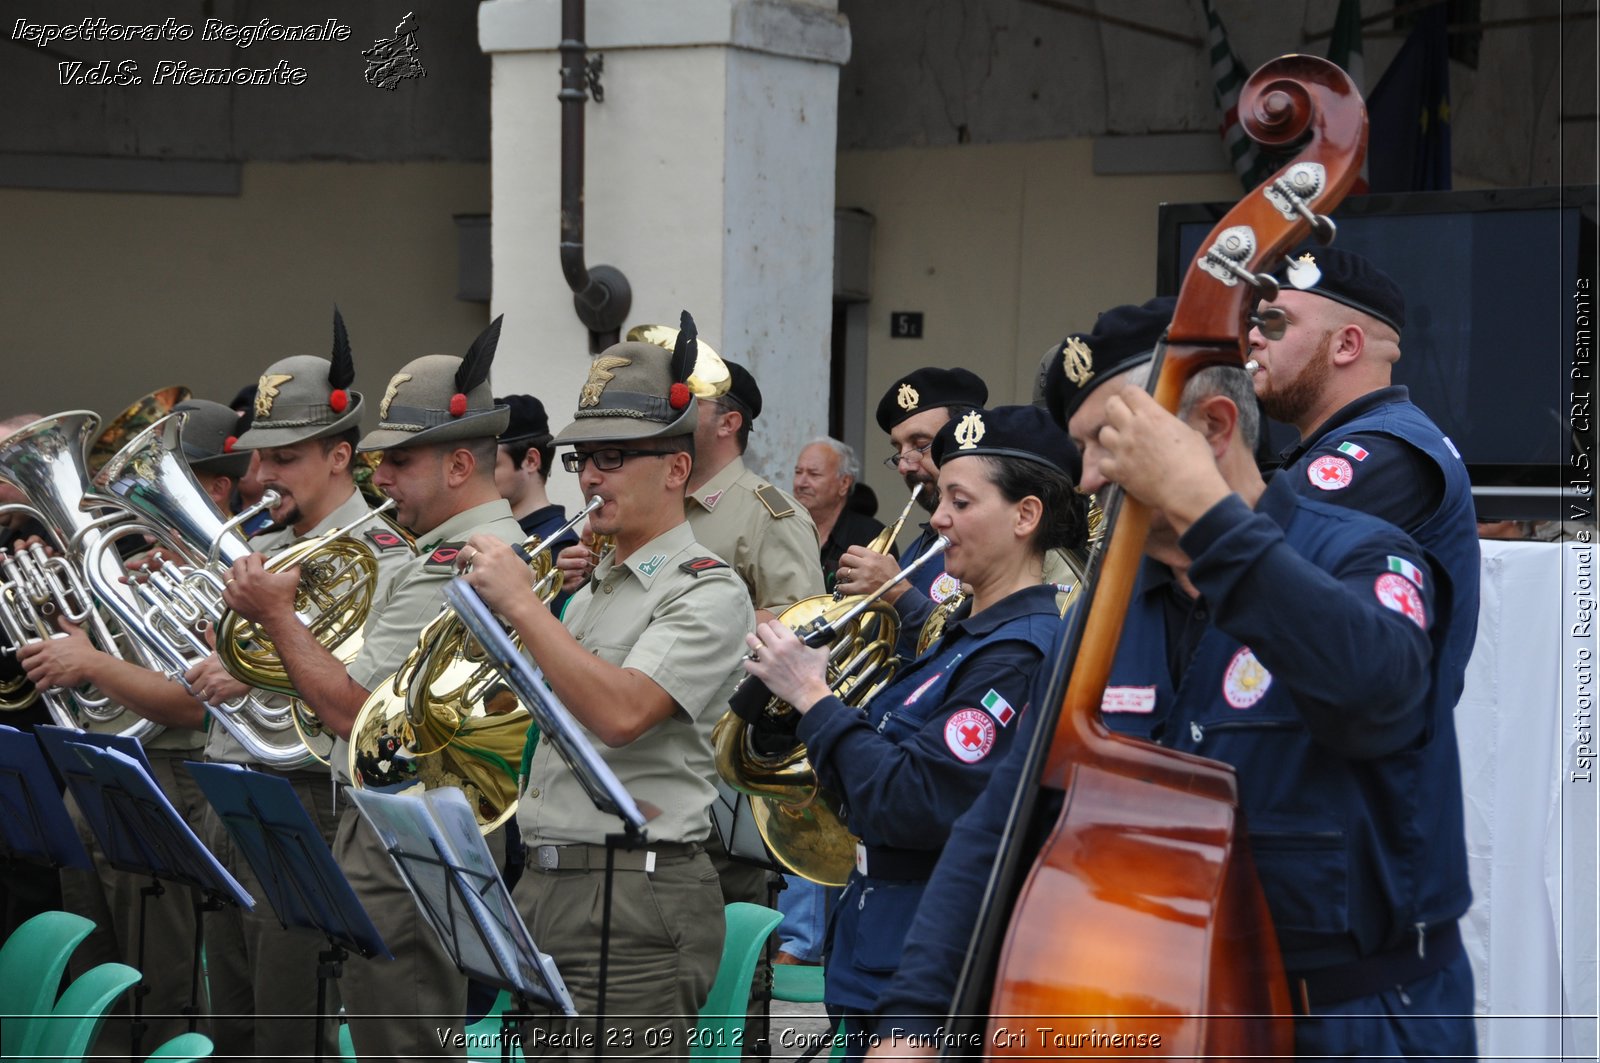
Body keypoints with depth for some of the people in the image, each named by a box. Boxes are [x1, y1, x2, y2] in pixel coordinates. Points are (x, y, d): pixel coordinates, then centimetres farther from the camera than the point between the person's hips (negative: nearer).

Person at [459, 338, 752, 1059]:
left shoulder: (707, 592, -8)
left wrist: (520, 603, -17)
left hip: (637, 897, -9)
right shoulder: (589, 588, 20)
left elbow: (620, 714, -24)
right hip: (543, 882, 9)